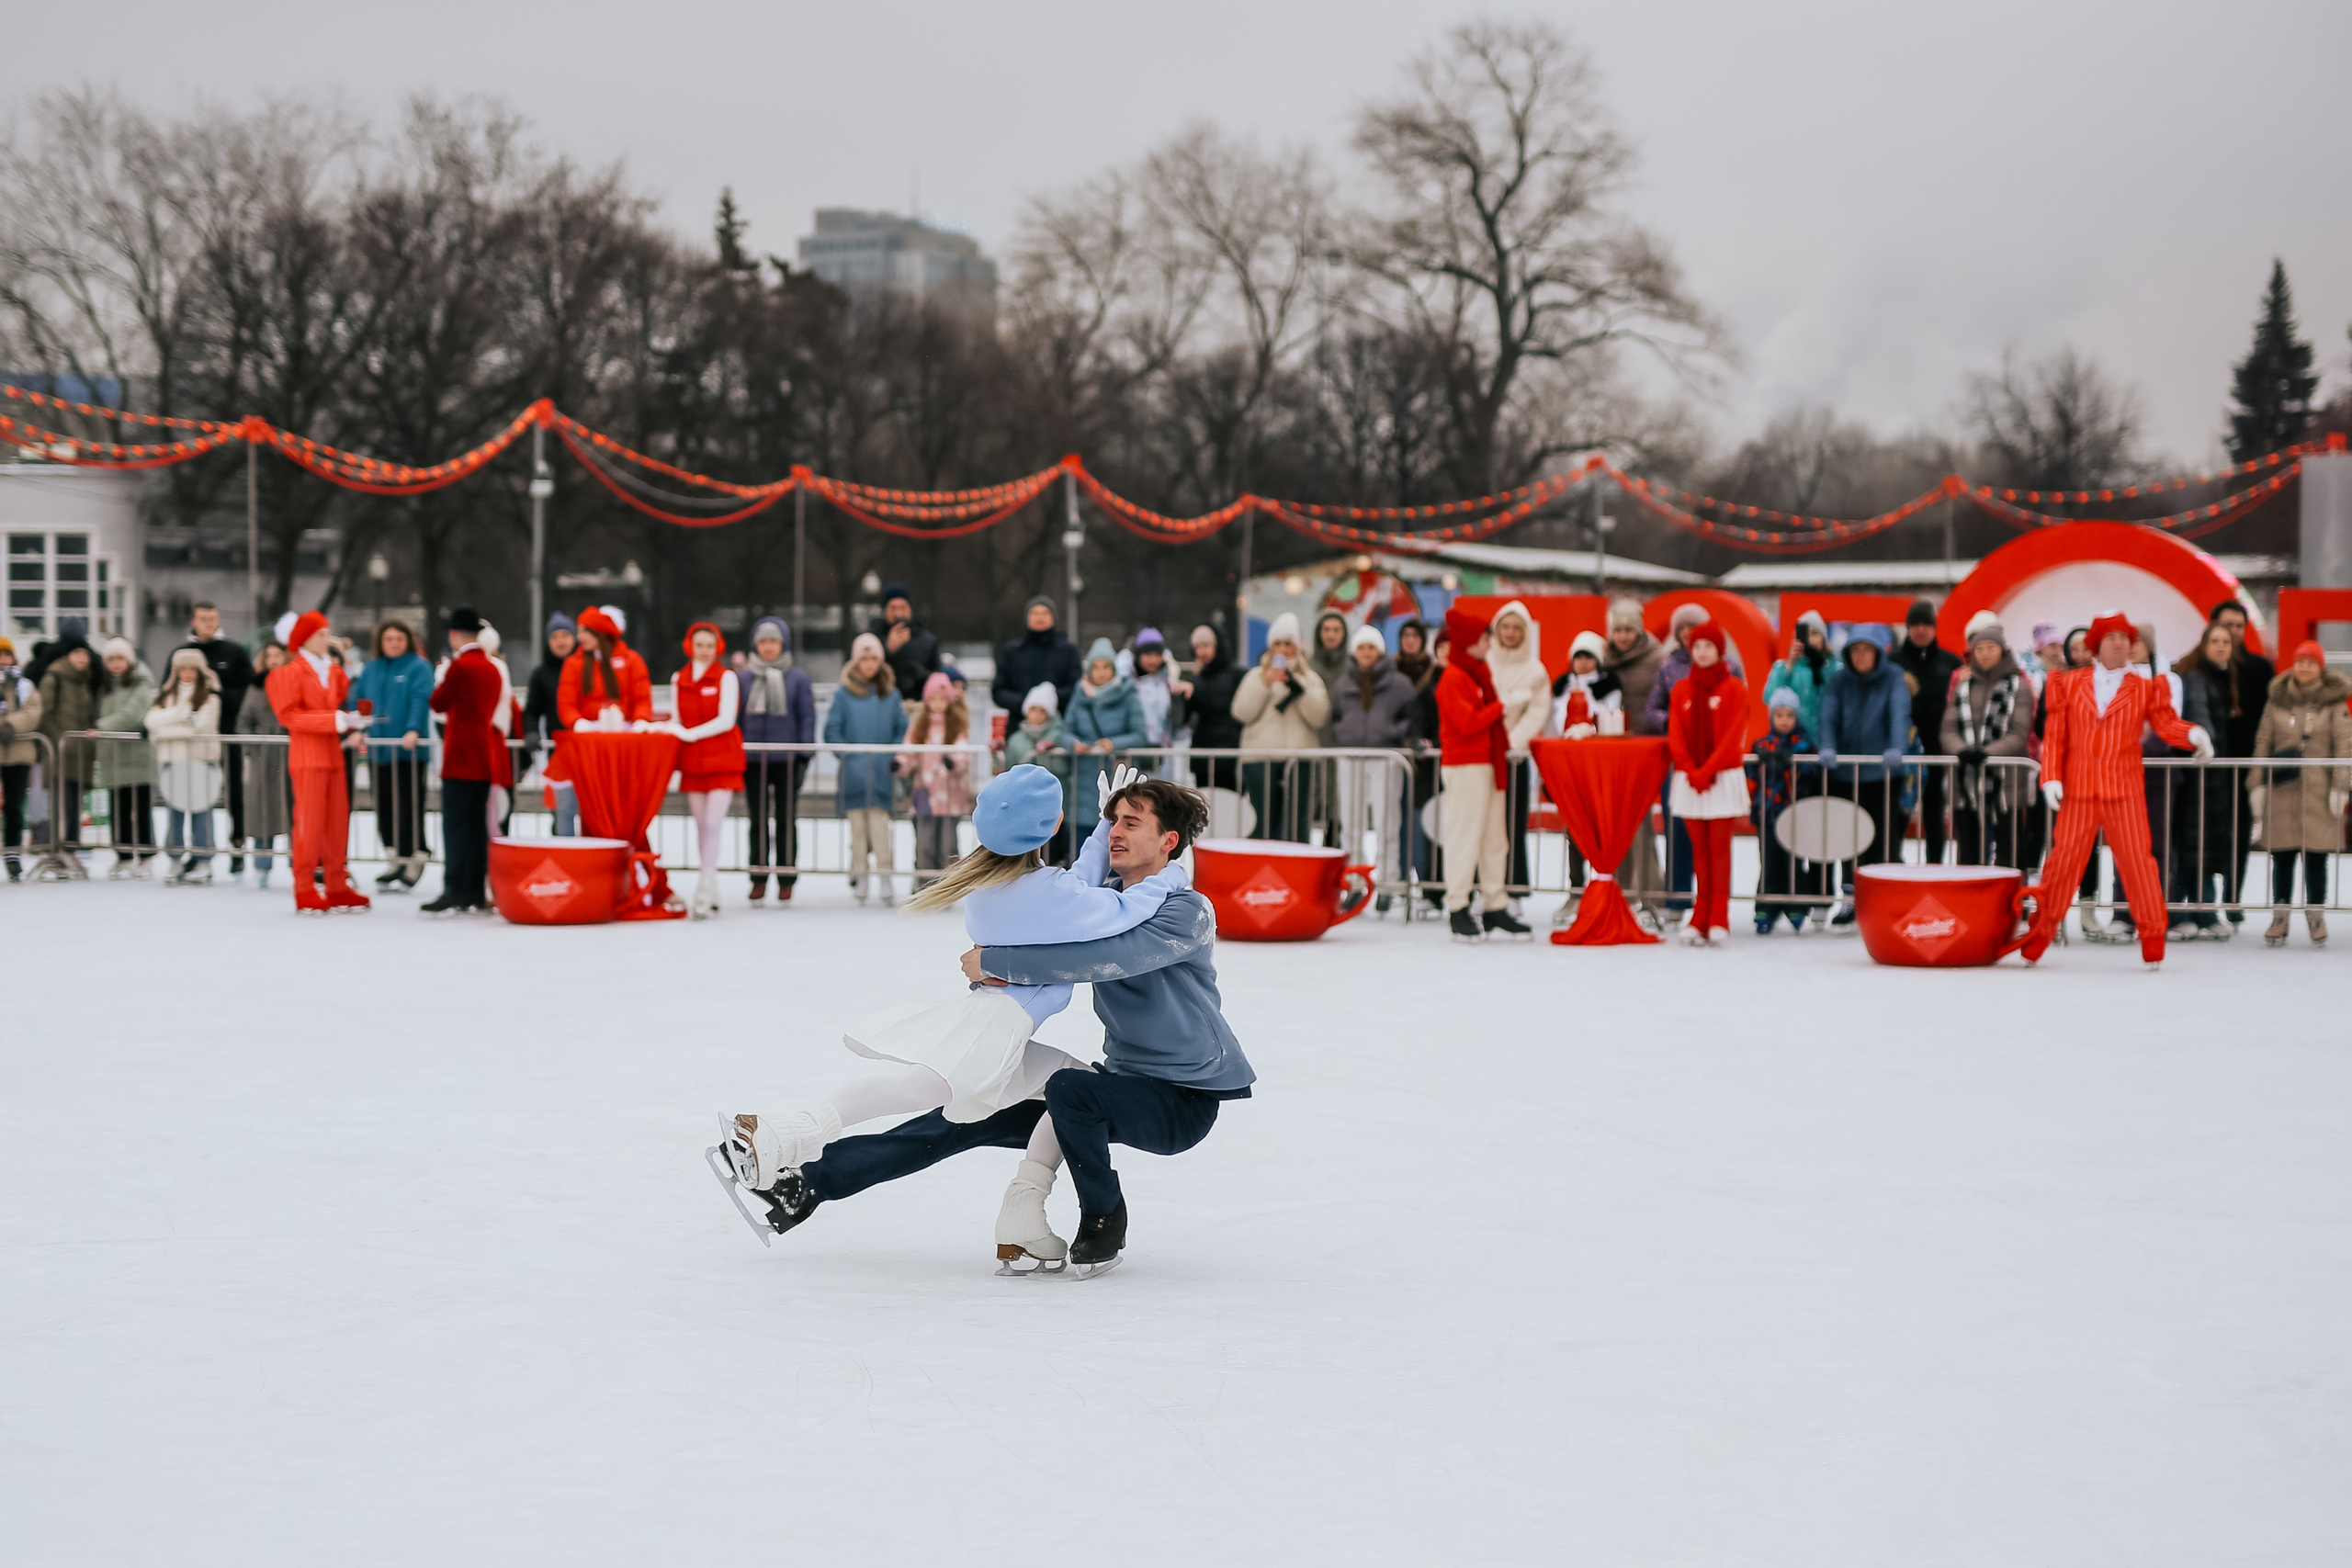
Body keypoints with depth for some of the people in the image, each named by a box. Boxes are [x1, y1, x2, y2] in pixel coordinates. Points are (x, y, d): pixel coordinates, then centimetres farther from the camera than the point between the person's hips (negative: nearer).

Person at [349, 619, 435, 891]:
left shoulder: (418, 667, -1)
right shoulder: (370, 670, 17)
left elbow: (420, 700, -13)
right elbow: (358, 700, 16)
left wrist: (413, 729, -27)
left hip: (408, 750, -6)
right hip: (378, 749, 6)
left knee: (409, 806, -7)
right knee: (384, 807, 7)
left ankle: (414, 863, -1)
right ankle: (396, 861, 17)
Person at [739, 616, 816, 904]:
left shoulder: (797, 678, 2)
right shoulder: (744, 678, 6)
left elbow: (807, 716, 2)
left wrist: (804, 755, -5)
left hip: (787, 760, -2)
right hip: (753, 759, 2)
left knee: (786, 820, 4)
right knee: (758, 820, 5)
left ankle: (786, 880, 10)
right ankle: (758, 879, 11)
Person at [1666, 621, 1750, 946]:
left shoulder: (1734, 688, -1)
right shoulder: (1682, 689, 9)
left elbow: (1734, 736, -7)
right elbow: (1675, 736, 5)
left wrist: (1708, 770, -14)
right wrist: (1691, 771, -8)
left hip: (1723, 777, -3)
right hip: (1690, 779, 3)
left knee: (1719, 847, -3)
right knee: (1699, 848, 4)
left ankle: (1719, 920, -3)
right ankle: (1700, 918, 6)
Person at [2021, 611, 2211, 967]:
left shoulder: (2144, 689, 7)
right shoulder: (2069, 684, 8)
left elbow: (2166, 724, -4)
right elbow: (2055, 737, 6)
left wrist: (2194, 734, -25)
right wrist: (2051, 778, -4)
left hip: (2124, 791, 0)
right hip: (2078, 791, 1)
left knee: (2136, 860, -3)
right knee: (2063, 858, 3)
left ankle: (2152, 936, 5)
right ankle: (2040, 933, 13)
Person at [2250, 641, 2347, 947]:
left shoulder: (2333, 701, 4)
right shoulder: (2277, 698, 9)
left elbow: (2344, 745, 2)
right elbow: (2263, 742, 10)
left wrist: (2340, 787, -5)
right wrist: (2258, 784, 5)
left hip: (2318, 789, -2)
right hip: (2282, 790, 2)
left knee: (2316, 856, -1)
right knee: (2282, 856, 2)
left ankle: (2315, 913, 8)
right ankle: (2280, 915, 8)